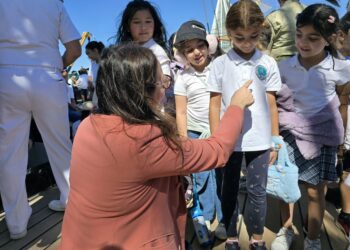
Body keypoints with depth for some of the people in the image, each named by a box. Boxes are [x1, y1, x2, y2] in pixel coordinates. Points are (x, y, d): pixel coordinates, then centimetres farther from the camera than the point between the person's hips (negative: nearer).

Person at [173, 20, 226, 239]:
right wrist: (184, 141, -2)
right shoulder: (183, 78, -2)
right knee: (202, 179, 12)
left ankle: (224, 220, 26)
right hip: (196, 134, 1)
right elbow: (181, 112, 0)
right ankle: (205, 218, 30)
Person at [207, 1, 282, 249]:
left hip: (259, 140, 1)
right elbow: (215, 104, 0)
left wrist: (275, 140, 6)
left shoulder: (268, 63, 0)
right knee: (230, 190, 13)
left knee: (258, 191, 12)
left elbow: (272, 105, 4)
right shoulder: (220, 64, -2)